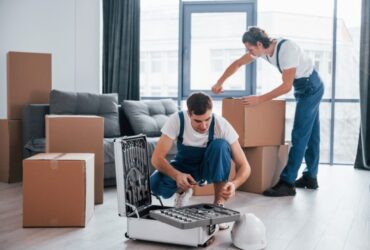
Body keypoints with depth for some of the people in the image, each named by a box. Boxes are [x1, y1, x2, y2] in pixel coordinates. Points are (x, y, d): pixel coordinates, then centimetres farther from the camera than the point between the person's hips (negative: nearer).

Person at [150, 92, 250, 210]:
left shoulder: (222, 125, -28)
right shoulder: (176, 120, -28)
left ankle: (219, 202, -19)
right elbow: (156, 158, -27)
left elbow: (244, 166, -26)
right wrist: (177, 175, -47)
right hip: (184, 167, 1)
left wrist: (234, 184, -48)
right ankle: (183, 190, 7)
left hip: (212, 168, -1)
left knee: (220, 146, -34)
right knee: (156, 184, -29)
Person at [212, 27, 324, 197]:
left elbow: (286, 86, -30)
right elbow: (237, 64, 4)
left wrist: (259, 99, -29)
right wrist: (219, 83, 0)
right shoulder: (263, 48, -7)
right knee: (310, 134, 13)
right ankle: (310, 178, 22)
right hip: (304, 89, 9)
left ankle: (287, 183, -12)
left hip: (311, 87, -9)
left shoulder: (286, 49, -31)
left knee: (300, 134, -11)